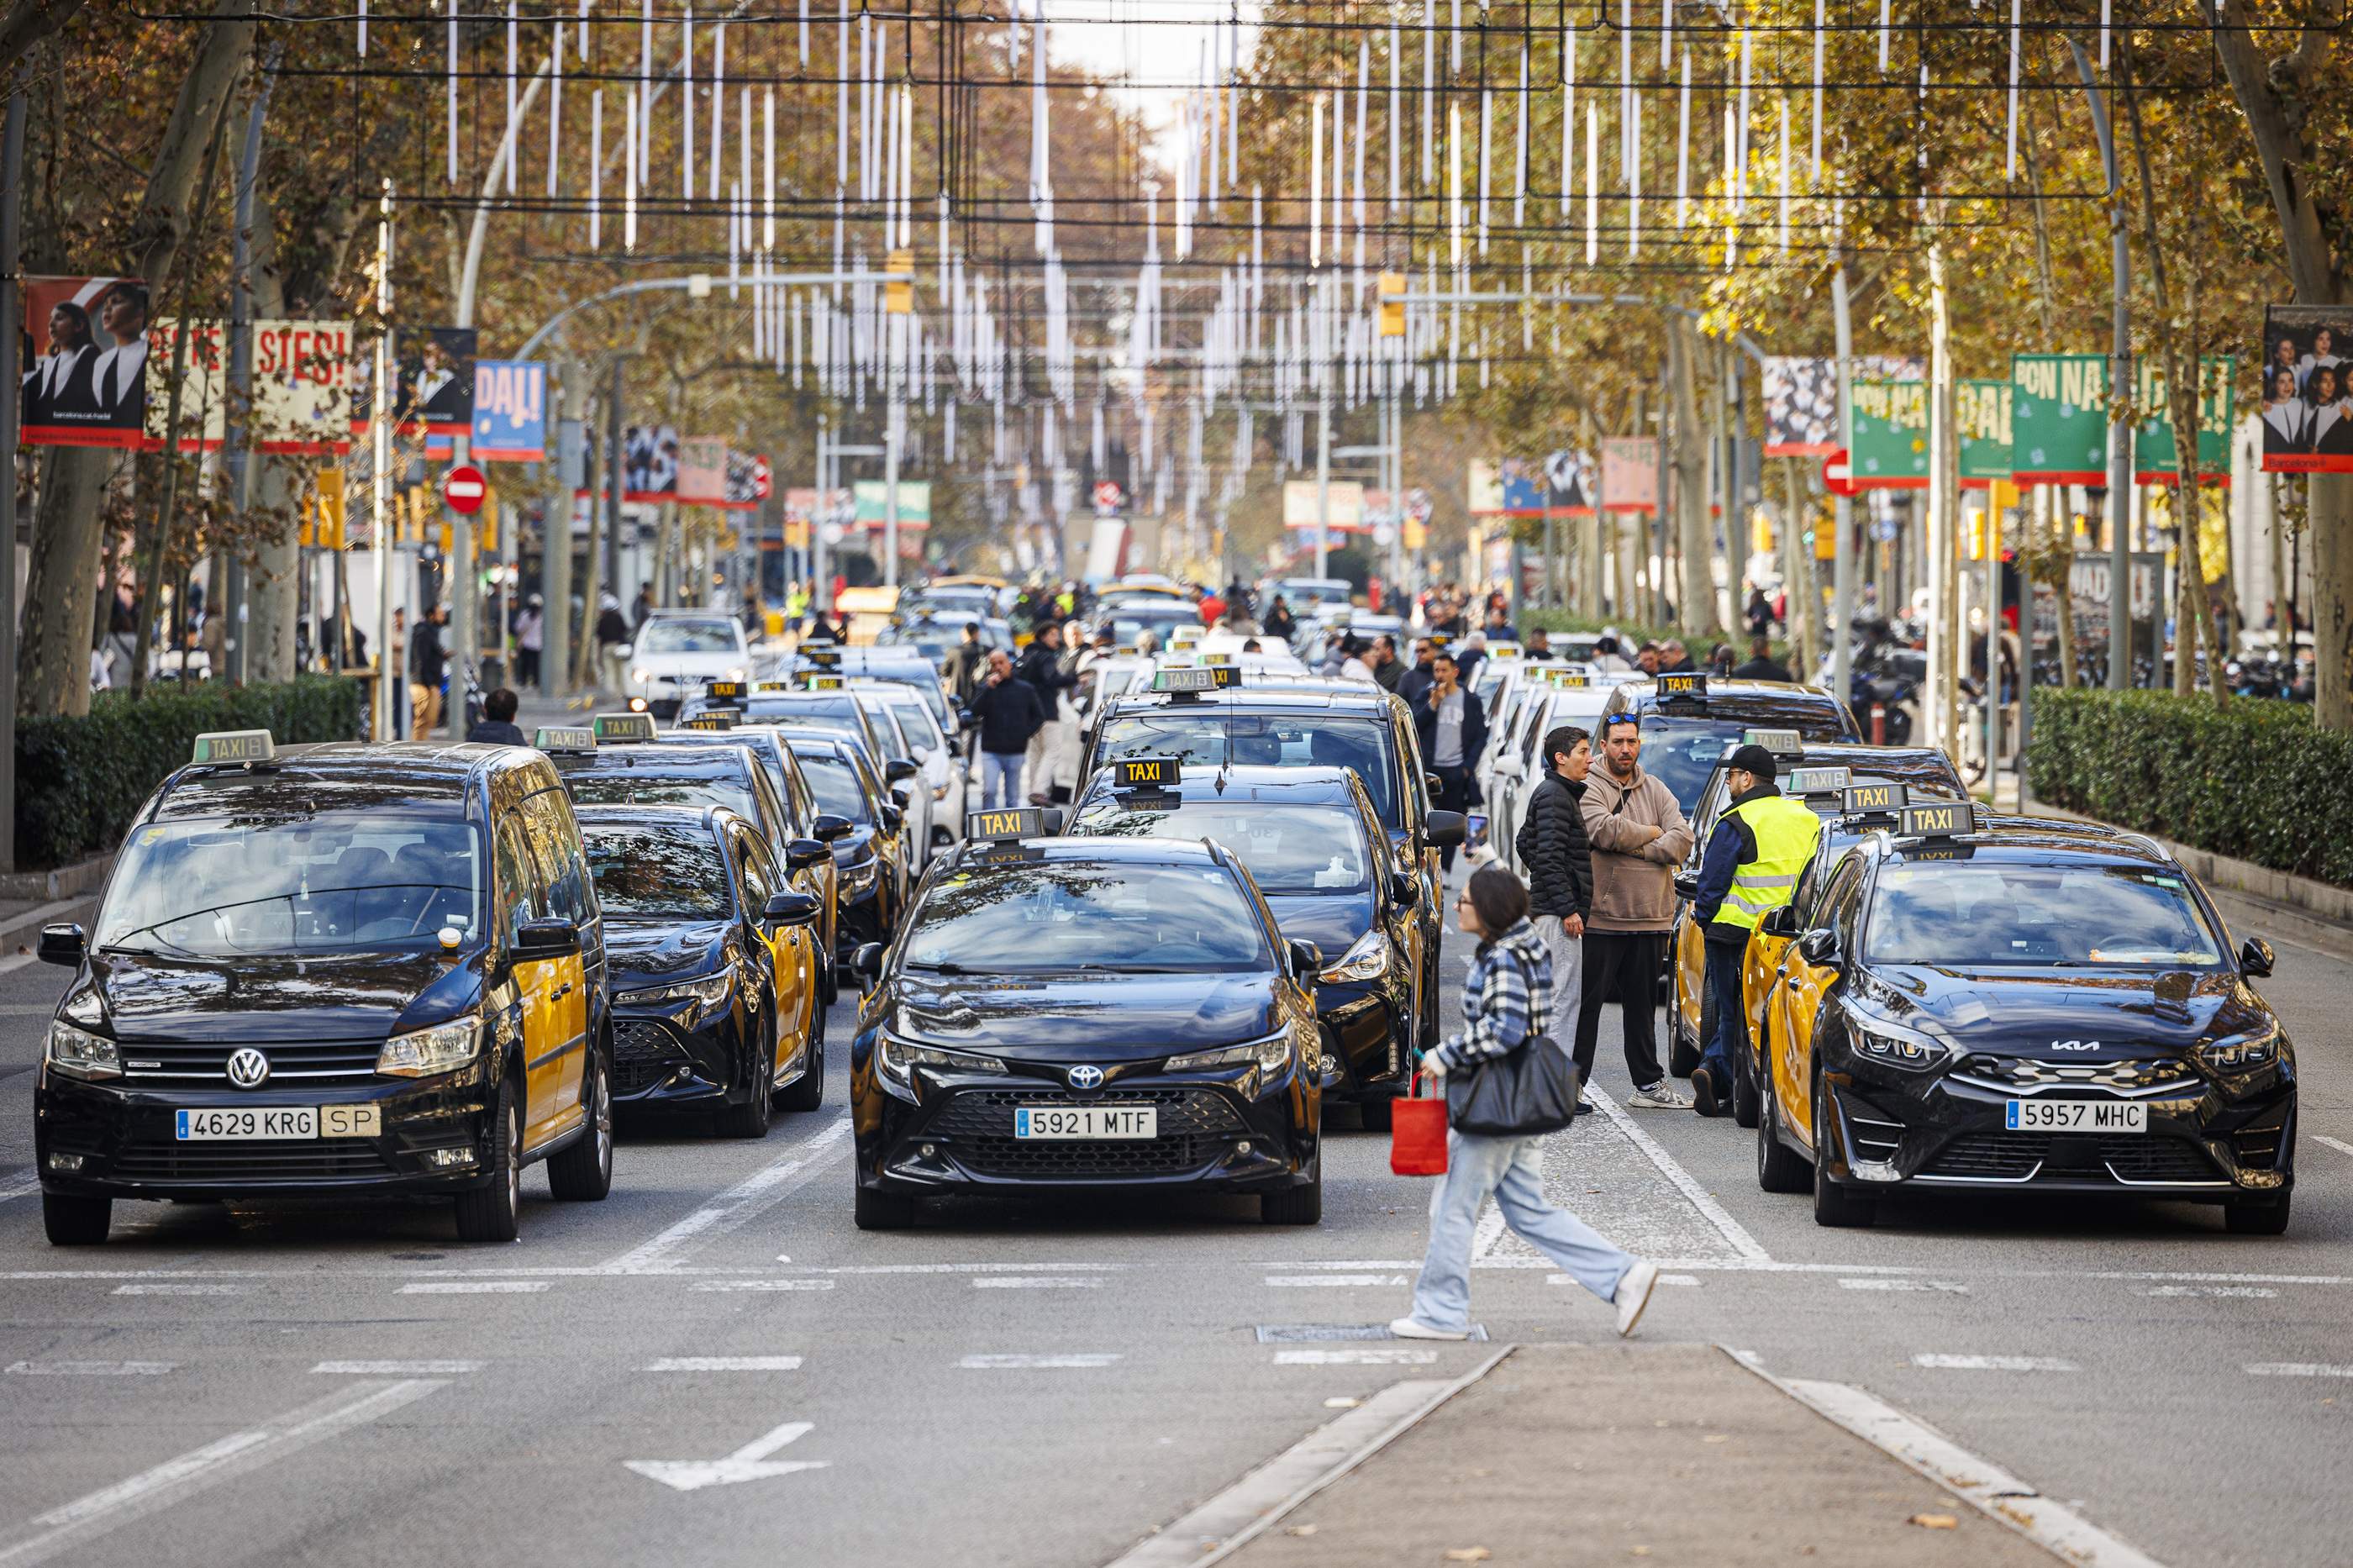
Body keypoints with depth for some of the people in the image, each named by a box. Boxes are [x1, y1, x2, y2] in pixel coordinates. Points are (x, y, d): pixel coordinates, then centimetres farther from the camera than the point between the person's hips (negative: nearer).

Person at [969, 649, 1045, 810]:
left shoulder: (1024, 689, 5)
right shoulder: (985, 687, 4)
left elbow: (1039, 716, 11)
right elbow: (975, 712, -11)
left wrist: (1025, 733, 0)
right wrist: (988, 688, -17)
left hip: (1015, 752, 1)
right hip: (991, 751, -1)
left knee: (1013, 796, 7)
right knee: (989, 791, -15)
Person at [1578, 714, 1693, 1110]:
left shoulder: (1656, 791, 13)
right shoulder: (1589, 789, -4)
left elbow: (1681, 840, 1)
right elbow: (1605, 830, -20)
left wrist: (1636, 849, -12)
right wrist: (1652, 833, -6)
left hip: (1650, 919, 5)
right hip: (1601, 917, -5)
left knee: (1643, 1005, 12)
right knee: (1587, 1002, -3)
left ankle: (1648, 1084, 18)